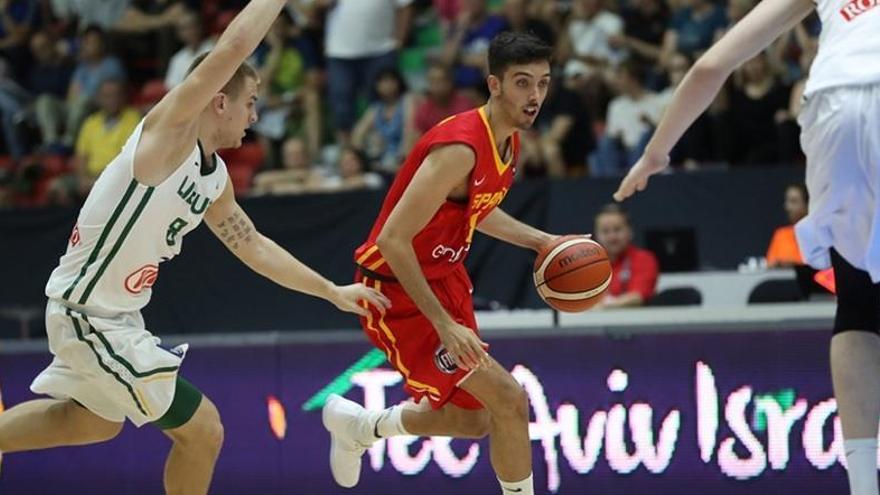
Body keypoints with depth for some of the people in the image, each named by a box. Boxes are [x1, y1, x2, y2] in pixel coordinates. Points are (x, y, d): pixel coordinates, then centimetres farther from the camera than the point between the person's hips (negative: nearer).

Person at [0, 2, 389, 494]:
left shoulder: (215, 177, 8)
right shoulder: (169, 129, -18)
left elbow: (253, 245, 22)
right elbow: (234, 47, -30)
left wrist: (332, 291, 20)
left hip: (117, 313, 10)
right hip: (90, 318, -10)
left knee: (97, 421, 32)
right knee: (203, 431, -4)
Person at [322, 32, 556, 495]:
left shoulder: (509, 141, 1)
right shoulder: (460, 147, -29)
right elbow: (393, 240, -30)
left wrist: (542, 242, 9)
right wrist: (444, 325, -31)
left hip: (443, 278, 10)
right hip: (398, 289, -10)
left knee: (472, 419, 18)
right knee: (509, 399, -15)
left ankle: (356, 425, 42)